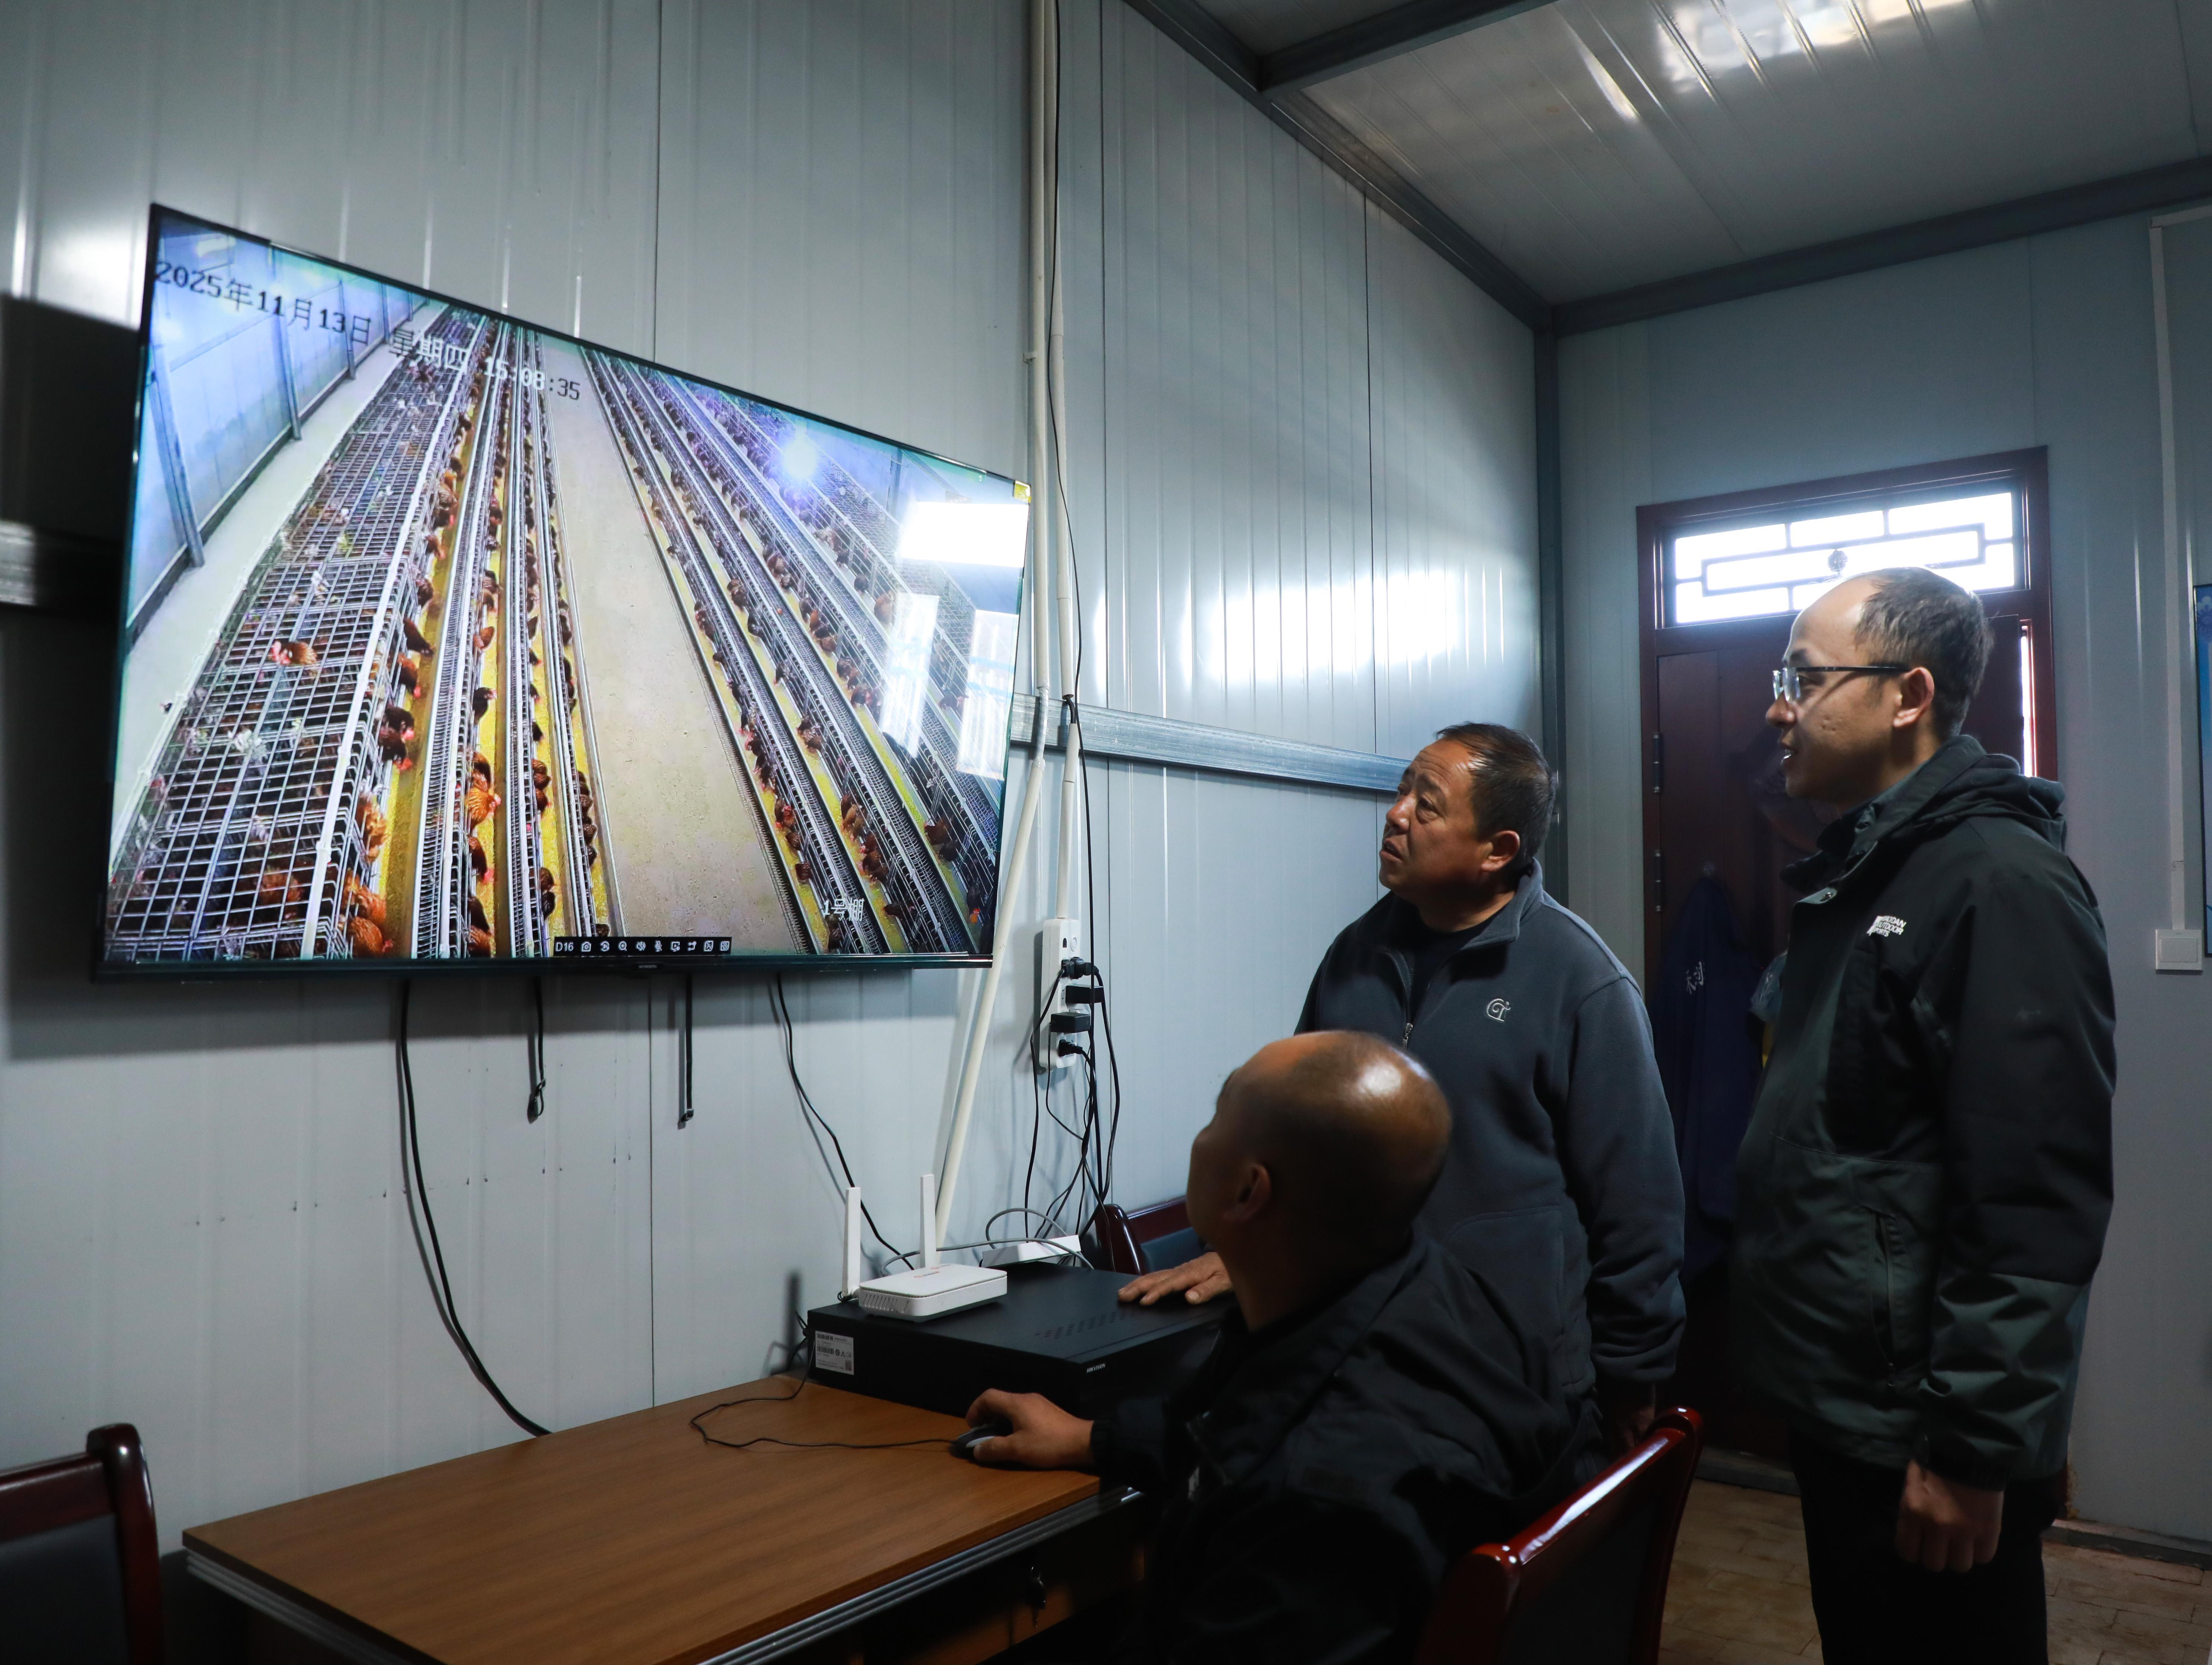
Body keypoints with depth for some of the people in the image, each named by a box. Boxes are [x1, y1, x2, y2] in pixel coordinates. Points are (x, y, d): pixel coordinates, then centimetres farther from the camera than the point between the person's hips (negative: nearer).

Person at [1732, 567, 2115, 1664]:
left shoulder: (2002, 880, -18)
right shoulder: (1862, 873, 10)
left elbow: (2037, 1204, -23)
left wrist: (1973, 1447, -21)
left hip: (1923, 1439, -8)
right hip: (1839, 1407, 8)